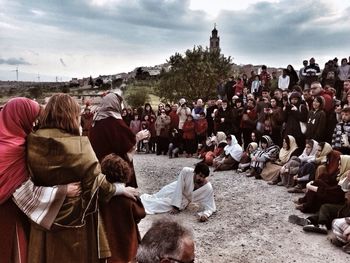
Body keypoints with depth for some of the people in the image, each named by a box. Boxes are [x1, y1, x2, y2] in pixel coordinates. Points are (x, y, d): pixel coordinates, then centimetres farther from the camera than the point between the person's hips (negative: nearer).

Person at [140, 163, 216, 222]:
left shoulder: (208, 188, -34)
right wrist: (176, 206, -26)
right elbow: (179, 188, -26)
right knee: (154, 199, 15)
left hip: (183, 200, 0)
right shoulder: (186, 171, -35)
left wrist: (205, 214, -48)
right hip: (174, 190, 0)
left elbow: (210, 207, -27)